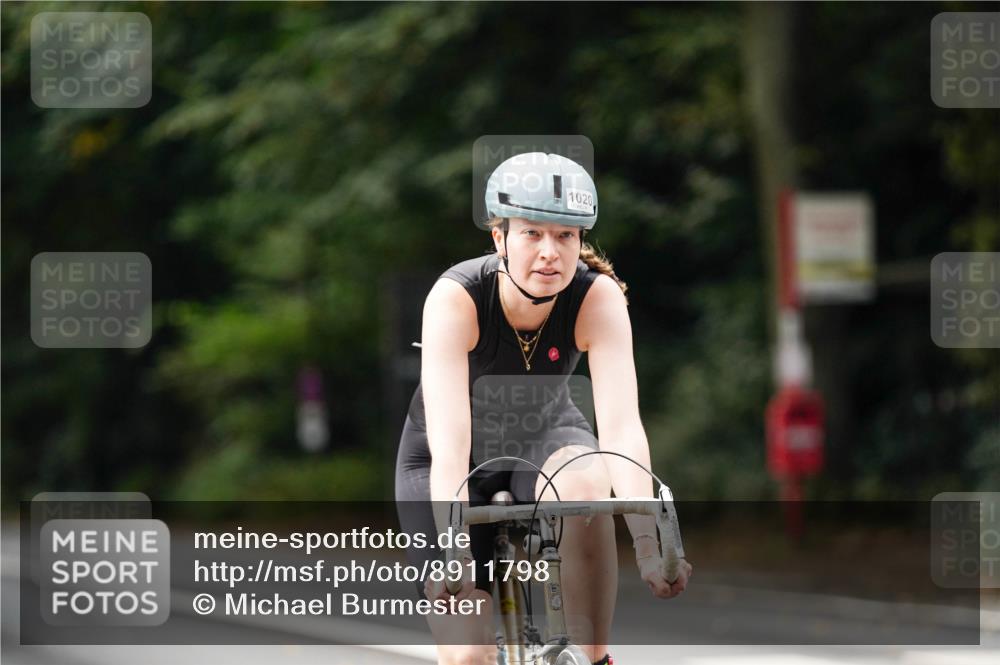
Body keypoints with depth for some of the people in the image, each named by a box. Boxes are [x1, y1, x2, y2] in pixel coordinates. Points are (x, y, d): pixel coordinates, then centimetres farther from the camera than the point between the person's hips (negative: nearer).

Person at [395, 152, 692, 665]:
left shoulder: (599, 298, -26)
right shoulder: (456, 298, -31)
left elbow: (622, 426, -35)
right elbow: (449, 440, -40)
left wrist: (647, 542, -49)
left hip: (543, 442, 1)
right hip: (459, 465, -1)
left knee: (585, 483, -36)